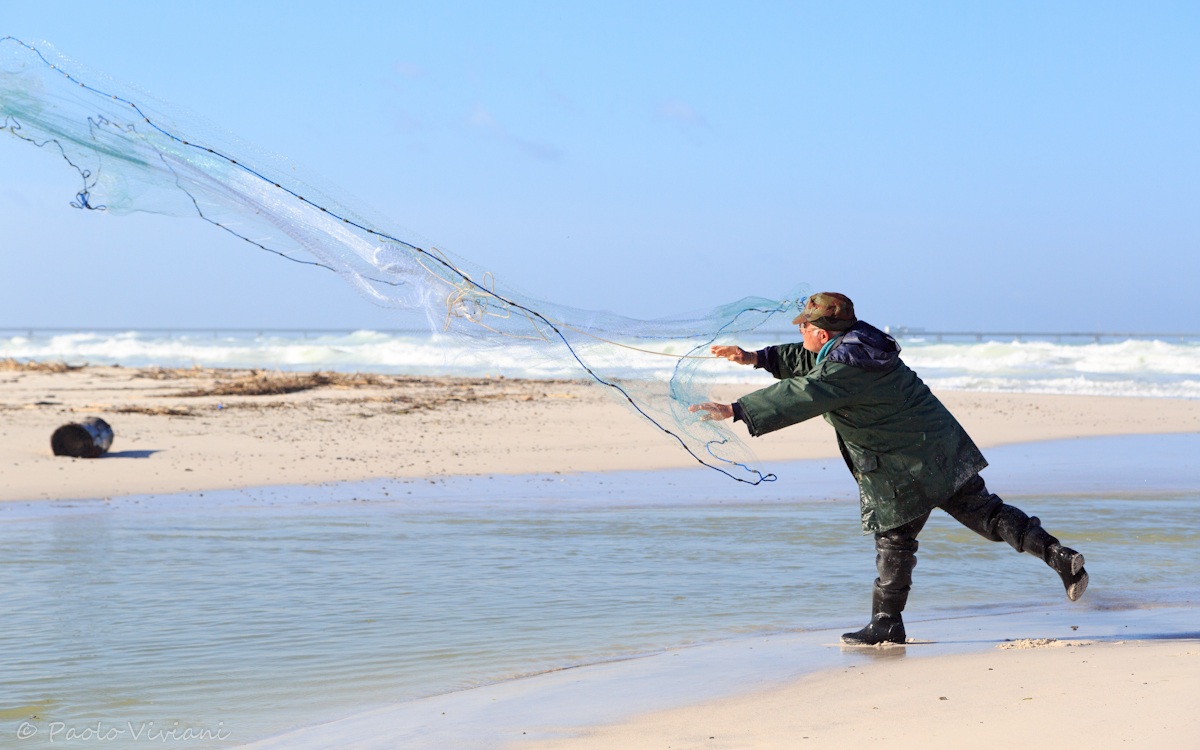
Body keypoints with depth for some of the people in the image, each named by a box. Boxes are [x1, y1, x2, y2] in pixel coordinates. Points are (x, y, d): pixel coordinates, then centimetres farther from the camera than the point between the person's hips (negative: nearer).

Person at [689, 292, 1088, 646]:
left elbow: (796, 398, -29)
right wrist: (755, 358, 20)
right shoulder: (856, 343, 9)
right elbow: (807, 361, 23)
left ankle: (886, 621, 12)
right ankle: (1059, 556, 6)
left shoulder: (845, 369, -22)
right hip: (943, 447, 9)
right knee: (983, 511, 12)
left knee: (894, 538, 3)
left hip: (905, 467, -9)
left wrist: (733, 410, -29)